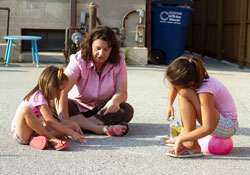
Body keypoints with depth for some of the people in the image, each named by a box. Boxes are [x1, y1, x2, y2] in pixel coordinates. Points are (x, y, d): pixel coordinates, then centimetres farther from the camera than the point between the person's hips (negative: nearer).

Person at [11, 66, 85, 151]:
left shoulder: (43, 97, 11)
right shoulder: (39, 97, -20)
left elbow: (48, 122, 16)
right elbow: (51, 122, -25)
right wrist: (72, 133, -25)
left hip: (35, 130, 9)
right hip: (19, 132, -9)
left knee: (63, 129, -7)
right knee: (26, 110, -39)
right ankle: (51, 139, -30)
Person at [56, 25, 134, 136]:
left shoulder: (119, 61, -10)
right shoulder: (79, 60, -18)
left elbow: (122, 92, -14)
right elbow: (62, 89, -31)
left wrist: (115, 100, -41)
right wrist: (64, 119, -45)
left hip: (103, 109, 2)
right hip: (78, 107, -2)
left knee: (127, 111, -27)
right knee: (58, 105, -33)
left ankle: (79, 123, -30)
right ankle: (102, 129, -41)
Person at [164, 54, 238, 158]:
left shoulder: (205, 91, -29)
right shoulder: (193, 79, -6)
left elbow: (208, 128, -34)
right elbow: (174, 86, 17)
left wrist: (181, 139, -30)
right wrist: (169, 105, 0)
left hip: (228, 126, -9)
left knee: (184, 93, -28)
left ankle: (192, 146, -25)